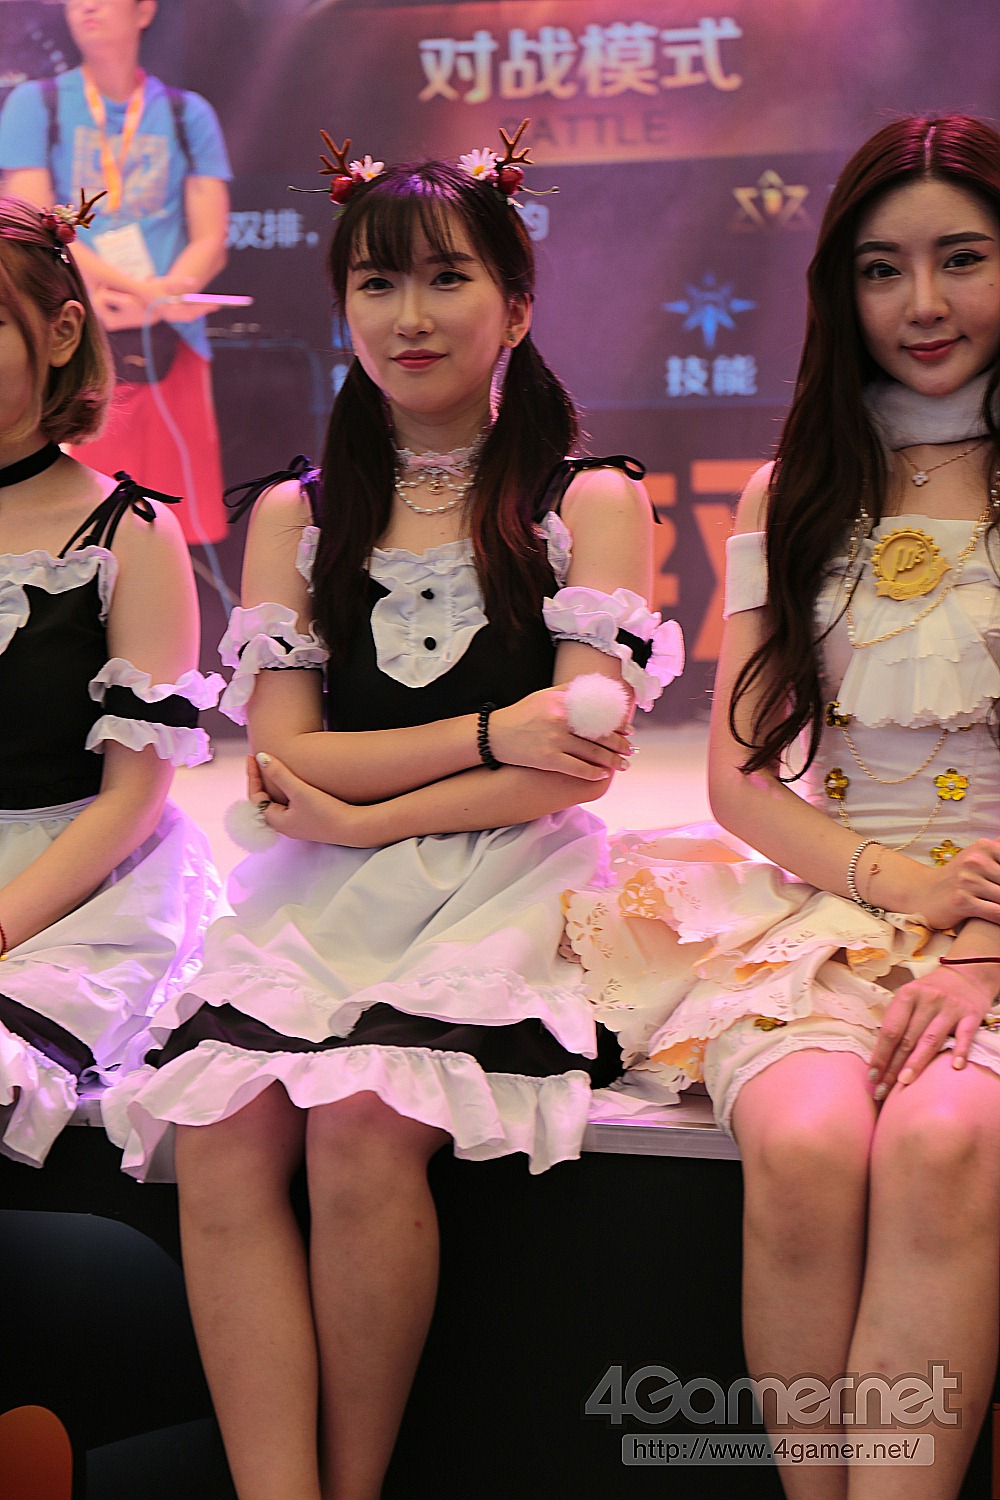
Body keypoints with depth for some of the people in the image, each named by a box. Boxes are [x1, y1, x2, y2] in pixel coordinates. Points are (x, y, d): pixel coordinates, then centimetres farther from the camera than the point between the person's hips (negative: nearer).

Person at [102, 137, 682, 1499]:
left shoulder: (590, 502, 7)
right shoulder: (296, 516, 16)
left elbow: (577, 767, -2)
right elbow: (284, 766, 6)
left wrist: (366, 812, -5)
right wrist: (491, 734, -6)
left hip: (503, 887, -3)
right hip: (321, 900, 3)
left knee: (361, 1124, -29)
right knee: (222, 1136, -25)